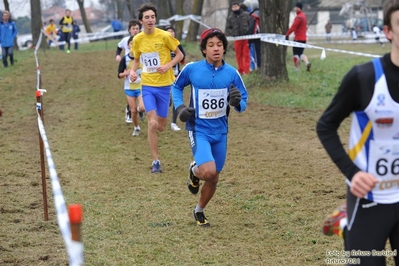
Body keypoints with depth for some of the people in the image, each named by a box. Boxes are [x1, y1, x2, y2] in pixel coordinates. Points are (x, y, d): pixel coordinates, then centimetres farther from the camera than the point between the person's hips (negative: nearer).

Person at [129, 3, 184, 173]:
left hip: (164, 85, -1)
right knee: (152, 123, -12)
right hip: (147, 85, 1)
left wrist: (168, 65, -17)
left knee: (160, 126, 6)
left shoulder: (164, 36, -10)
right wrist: (132, 71, -4)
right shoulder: (137, 39, -1)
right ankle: (155, 161, -3)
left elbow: (180, 55, 0)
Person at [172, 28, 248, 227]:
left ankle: (199, 211, 37)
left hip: (220, 131, 3)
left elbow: (243, 102, 1)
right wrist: (180, 107, -7)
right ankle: (194, 171, 13)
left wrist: (237, 102, -23)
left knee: (214, 179, 12)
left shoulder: (231, 73, -6)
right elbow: (176, 86, 9)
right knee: (208, 171, -24)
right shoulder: (191, 69, -10)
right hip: (198, 130, -3)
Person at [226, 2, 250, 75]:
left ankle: (246, 70, -3)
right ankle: (240, 70, 13)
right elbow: (227, 29, 9)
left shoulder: (246, 15, 6)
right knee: (238, 55, 4)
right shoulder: (230, 18, 8)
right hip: (237, 39, 2)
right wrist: (233, 34, -8)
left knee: (246, 54, -4)